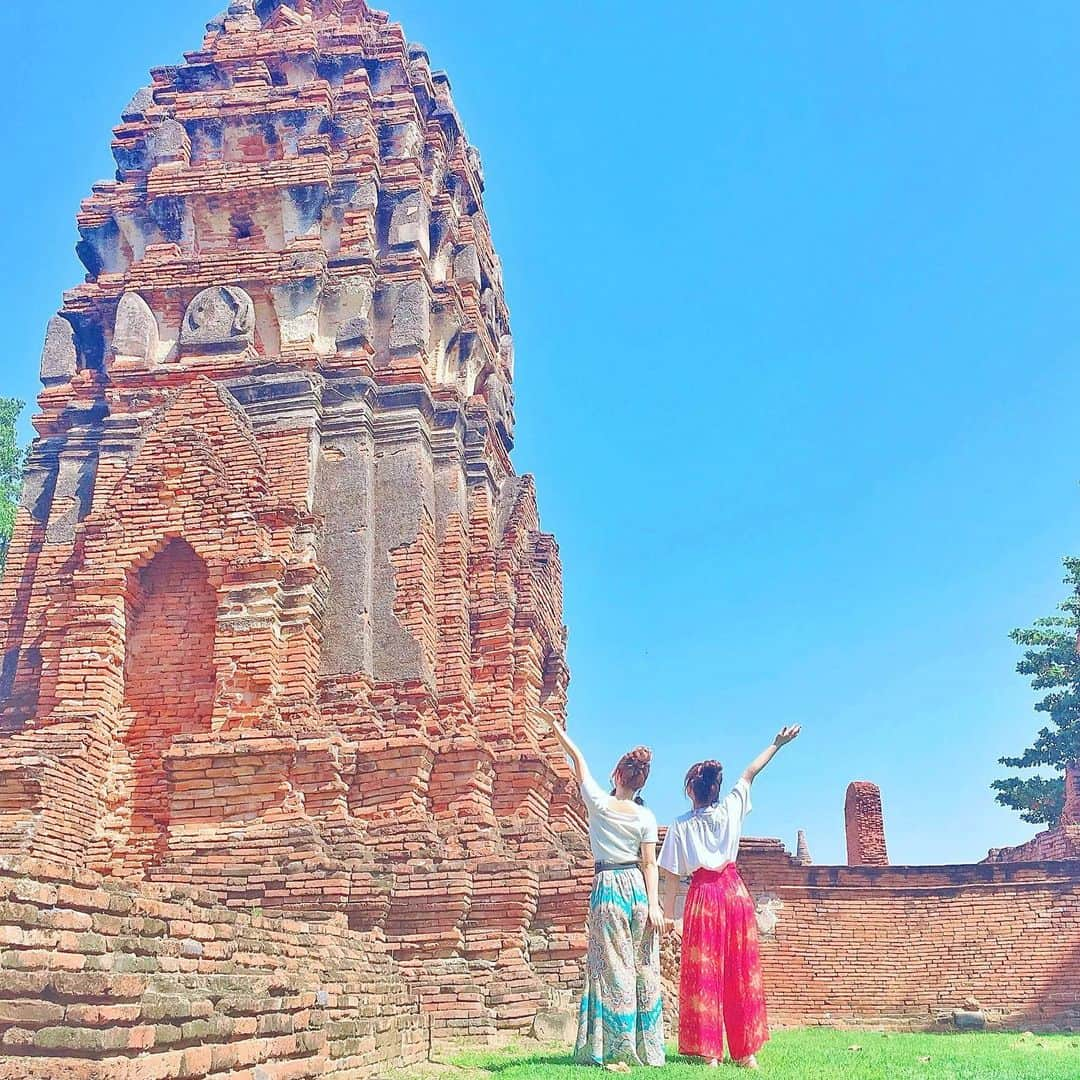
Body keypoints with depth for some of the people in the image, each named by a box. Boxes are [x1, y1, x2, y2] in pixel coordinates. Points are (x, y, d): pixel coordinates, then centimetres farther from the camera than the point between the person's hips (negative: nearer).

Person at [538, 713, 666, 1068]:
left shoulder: (598, 803, -4)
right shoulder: (646, 816, -1)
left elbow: (579, 761, 8)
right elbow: (649, 864, -4)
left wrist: (559, 731, 20)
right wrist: (654, 904, -3)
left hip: (608, 888, -1)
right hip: (638, 888, 2)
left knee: (614, 966, -1)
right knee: (644, 967, 8)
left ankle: (618, 1049, -2)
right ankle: (647, 1049, 13)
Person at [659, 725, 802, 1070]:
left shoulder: (681, 826, -6)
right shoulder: (730, 810, 1)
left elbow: (672, 877, -7)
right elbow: (750, 773, 14)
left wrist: (667, 914, 0)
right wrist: (777, 744, 25)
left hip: (702, 898, -3)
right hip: (734, 891, 3)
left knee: (703, 975, 2)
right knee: (741, 972, 8)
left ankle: (709, 1053, 0)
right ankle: (746, 1052, 12)